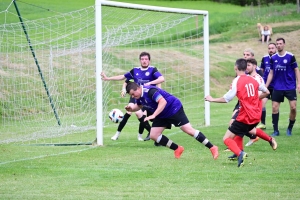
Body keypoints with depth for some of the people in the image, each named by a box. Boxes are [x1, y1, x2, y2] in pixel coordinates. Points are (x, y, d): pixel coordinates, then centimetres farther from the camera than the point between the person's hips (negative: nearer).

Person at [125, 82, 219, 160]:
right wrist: (131, 108, -4)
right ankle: (177, 149, 13)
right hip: (162, 115, 10)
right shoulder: (139, 96, 0)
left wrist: (153, 115, -44)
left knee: (189, 130, -16)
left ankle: (212, 148, -11)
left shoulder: (150, 91, -28)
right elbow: (138, 106, 19)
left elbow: (163, 102, -37)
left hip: (174, 109, -9)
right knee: (153, 136, 1)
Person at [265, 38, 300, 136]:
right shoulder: (273, 58, 4)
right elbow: (271, 73, 10)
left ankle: (290, 128, 10)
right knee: (274, 108, 0)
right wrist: (266, 86, 5)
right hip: (277, 87, 3)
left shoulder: (290, 56, -5)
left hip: (290, 87, -3)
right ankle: (275, 130, 9)